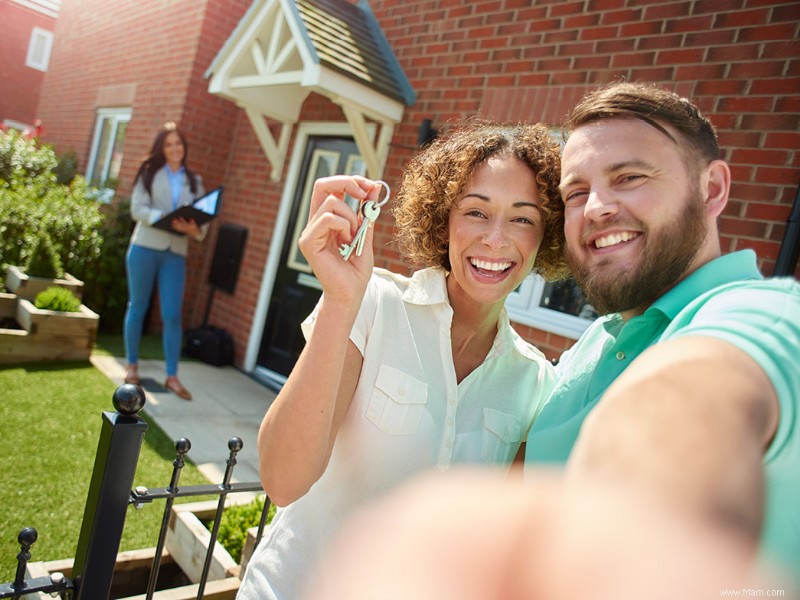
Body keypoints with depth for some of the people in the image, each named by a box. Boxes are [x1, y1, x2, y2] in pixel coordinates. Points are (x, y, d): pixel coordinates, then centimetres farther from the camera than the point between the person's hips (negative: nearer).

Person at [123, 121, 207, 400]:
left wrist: (194, 229, -18)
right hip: (145, 247, -1)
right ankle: (132, 366, 22)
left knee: (172, 315, -4)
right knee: (137, 307, 8)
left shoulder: (194, 180, 12)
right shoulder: (150, 172, 6)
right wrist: (166, 219, -22)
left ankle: (172, 376, 2)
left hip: (176, 253, 1)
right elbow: (137, 209, -5)